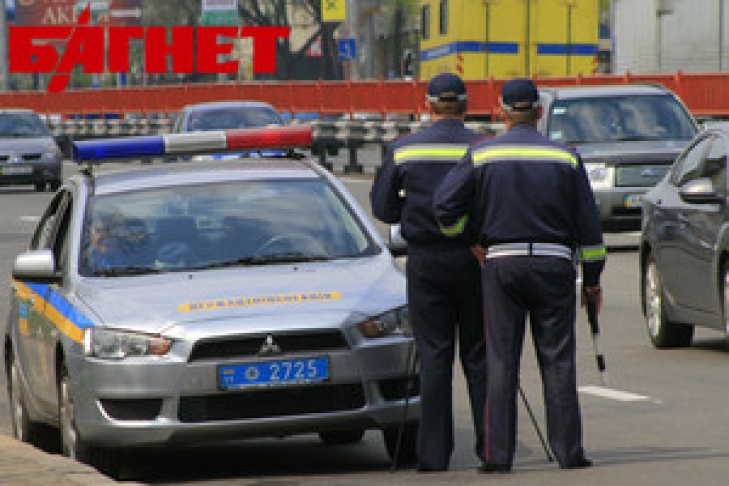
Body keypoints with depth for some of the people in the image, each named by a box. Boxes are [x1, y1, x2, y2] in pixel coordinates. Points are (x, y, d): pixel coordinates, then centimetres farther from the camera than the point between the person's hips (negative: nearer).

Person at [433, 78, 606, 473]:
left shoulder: (481, 156, 1)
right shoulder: (565, 158, 4)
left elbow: (444, 204, -3)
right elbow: (588, 223, 6)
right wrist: (592, 278, 13)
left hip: (501, 264, 0)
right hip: (554, 264, 0)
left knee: (501, 361, 2)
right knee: (558, 360, 4)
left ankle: (498, 455, -1)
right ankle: (569, 451, 3)